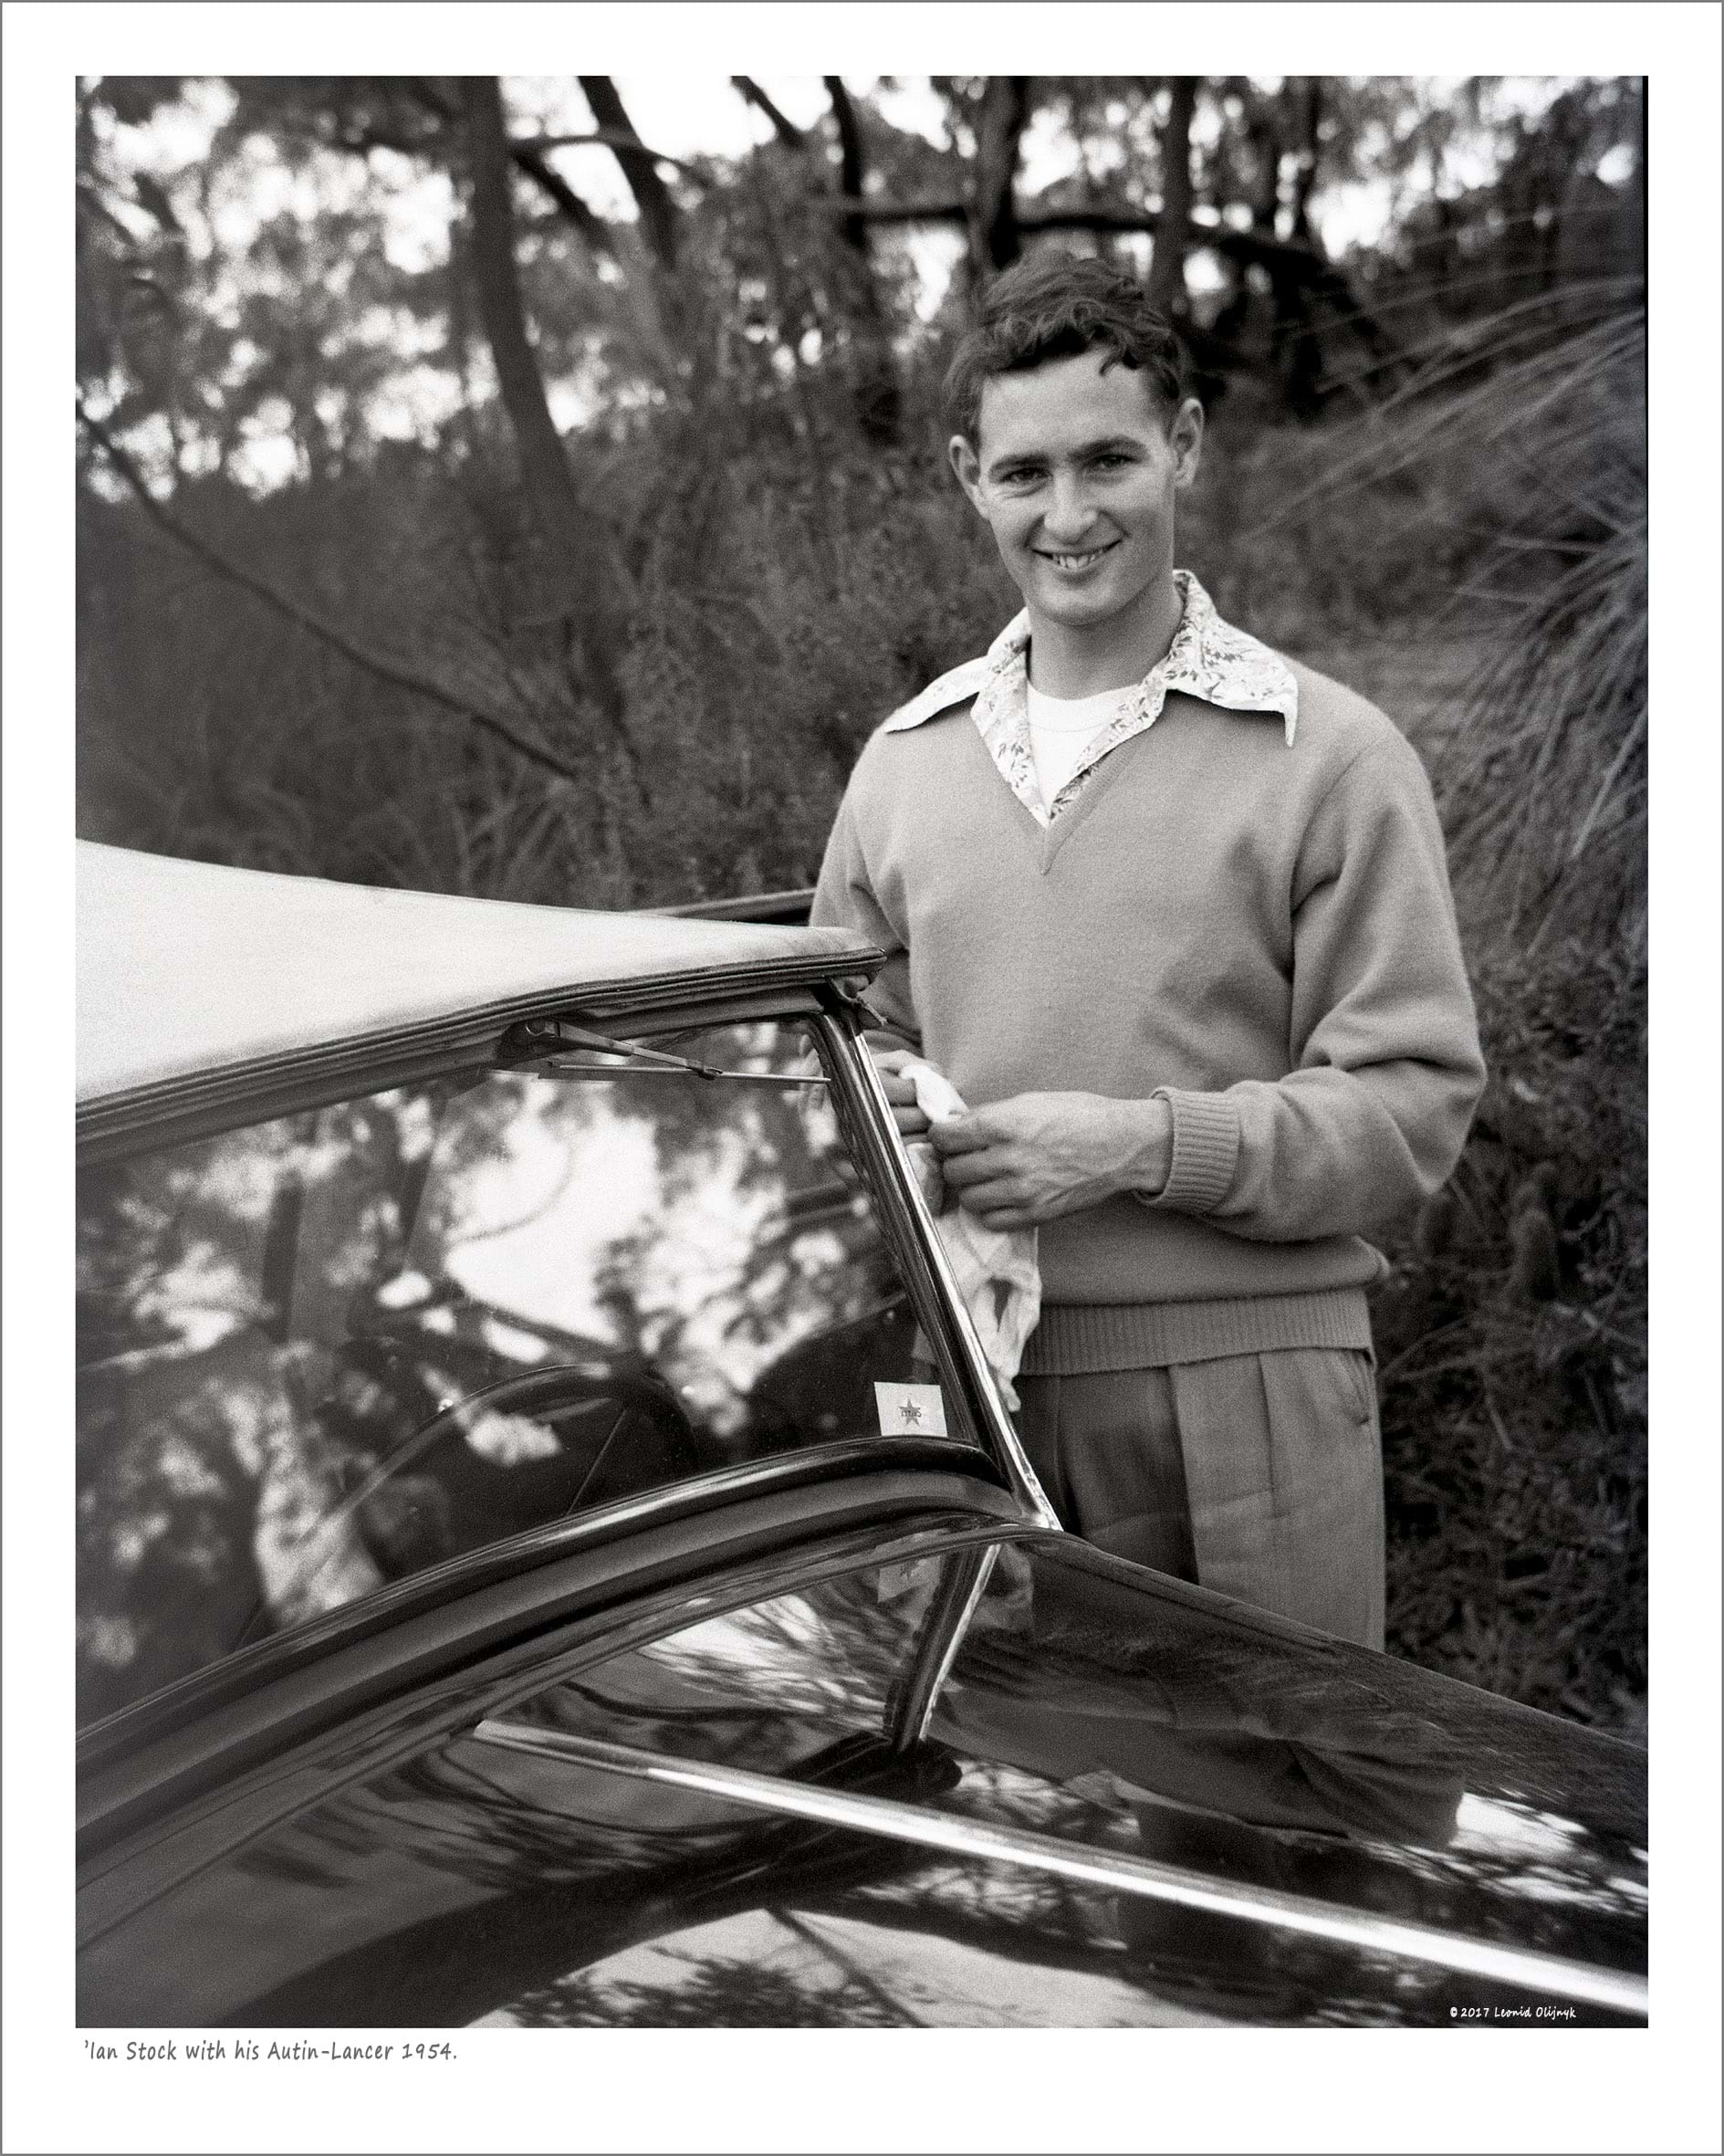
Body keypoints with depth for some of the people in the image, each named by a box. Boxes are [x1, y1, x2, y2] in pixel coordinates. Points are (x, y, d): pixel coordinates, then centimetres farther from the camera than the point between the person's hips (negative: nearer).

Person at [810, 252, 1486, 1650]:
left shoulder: (1328, 755, -3)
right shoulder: (905, 762, 12)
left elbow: (1414, 1103, -7)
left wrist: (1142, 1143, -18)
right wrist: (880, 1103, -2)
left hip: (1240, 1392, -3)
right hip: (959, 1393, 4)